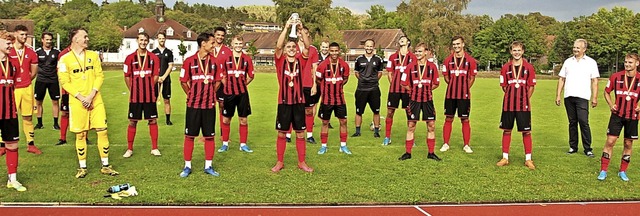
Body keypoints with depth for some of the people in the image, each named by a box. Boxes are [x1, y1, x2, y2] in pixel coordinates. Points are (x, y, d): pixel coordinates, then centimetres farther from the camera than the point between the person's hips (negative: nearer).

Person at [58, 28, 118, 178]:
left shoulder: (93, 55, 7)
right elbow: (64, 82, -5)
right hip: (77, 102, -2)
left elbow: (100, 76, 4)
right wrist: (81, 98, -14)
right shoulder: (65, 59, -3)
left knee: (102, 131, 0)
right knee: (80, 134, 4)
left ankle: (105, 166, 11)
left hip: (95, 100, 3)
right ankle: (82, 167, 17)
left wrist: (91, 95, -10)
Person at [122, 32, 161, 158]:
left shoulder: (153, 58, 4)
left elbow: (155, 76, 6)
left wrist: (149, 88, 3)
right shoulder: (130, 58, 3)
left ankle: (154, 148, 14)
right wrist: (132, 90, 4)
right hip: (135, 96, 0)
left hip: (150, 95, 1)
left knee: (153, 121, 4)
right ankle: (129, 149, 14)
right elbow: (127, 76, 7)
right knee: (132, 122, 5)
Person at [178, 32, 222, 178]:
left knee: (210, 136, 6)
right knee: (189, 136, 4)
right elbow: (183, 81, 4)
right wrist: (191, 95, 4)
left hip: (209, 105, 3)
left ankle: (208, 166, 16)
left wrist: (210, 95, 7)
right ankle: (187, 166, 14)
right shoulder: (190, 61, -4)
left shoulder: (214, 61, 5)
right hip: (193, 105, -2)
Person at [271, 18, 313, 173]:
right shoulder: (280, 61, 1)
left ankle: (302, 162, 17)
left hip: (299, 101, 1)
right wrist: (286, 28, -24)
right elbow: (278, 46, -16)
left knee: (300, 133, 7)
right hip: (284, 101, -1)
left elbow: (307, 46, -11)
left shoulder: (300, 60, 4)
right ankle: (280, 162, 17)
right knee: (281, 133, 7)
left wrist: (301, 30, -23)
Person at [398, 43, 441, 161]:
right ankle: (408, 152, 10)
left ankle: (431, 153, 13)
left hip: (428, 99, 1)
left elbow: (436, 83, 12)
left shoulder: (432, 67, 3)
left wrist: (426, 89, 3)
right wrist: (414, 90, 4)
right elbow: (404, 83, 6)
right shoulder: (410, 66, 1)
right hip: (414, 99, -1)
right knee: (411, 126, 2)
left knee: (431, 126, 3)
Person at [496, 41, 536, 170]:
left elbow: (531, 86, 5)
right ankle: (505, 158, 16)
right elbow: (503, 86, 10)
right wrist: (511, 96, 3)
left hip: (523, 104, -1)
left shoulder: (528, 67, 2)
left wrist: (525, 99, 0)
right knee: (506, 130, 6)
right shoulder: (506, 67, 5)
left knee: (526, 131, 1)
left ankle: (528, 159, 9)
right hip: (508, 104, 2)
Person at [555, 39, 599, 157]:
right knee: (572, 122, 9)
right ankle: (573, 147, 15)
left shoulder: (591, 62, 6)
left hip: (582, 97, -3)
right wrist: (558, 95, 6)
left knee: (583, 122, -10)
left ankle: (588, 149, -3)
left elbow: (594, 81, 3)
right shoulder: (568, 61, 14)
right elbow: (561, 79, 14)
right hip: (568, 97, 3)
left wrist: (594, 97, -5)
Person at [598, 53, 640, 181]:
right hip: (617, 114, 0)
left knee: (628, 143, 7)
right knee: (610, 141, -4)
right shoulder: (616, 77, -2)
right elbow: (607, 92, 11)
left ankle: (623, 171, 21)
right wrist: (611, 104, -3)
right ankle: (603, 171, 3)